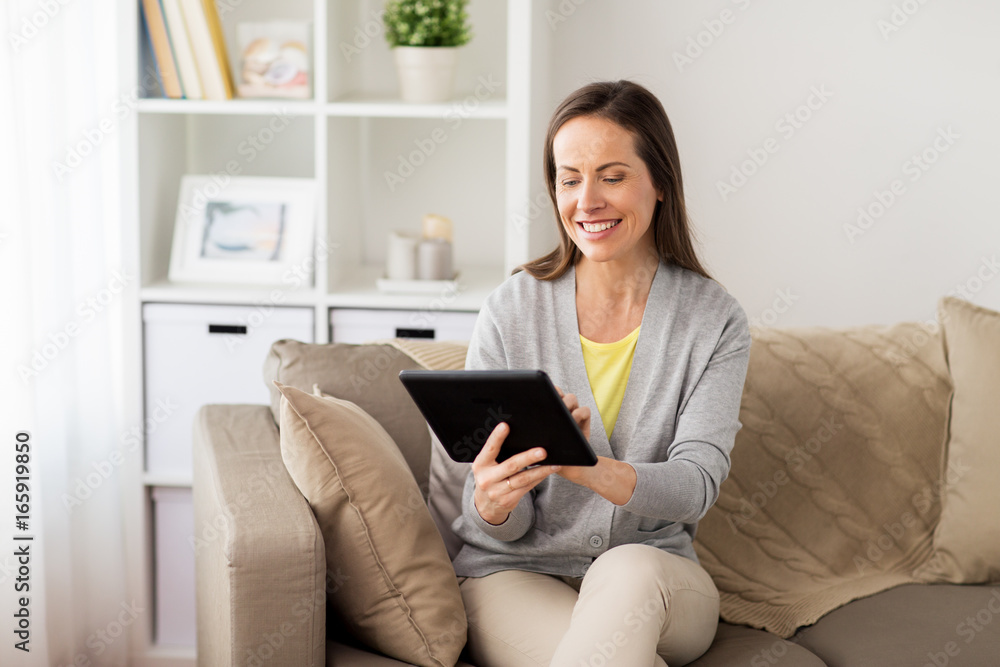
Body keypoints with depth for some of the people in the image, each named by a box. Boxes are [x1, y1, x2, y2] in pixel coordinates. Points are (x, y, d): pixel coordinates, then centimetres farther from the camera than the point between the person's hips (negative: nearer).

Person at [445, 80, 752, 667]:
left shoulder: (716, 321, -1)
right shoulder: (512, 312, -3)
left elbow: (695, 489, -14)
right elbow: (505, 528, -3)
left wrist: (590, 468, -35)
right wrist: (493, 502, -29)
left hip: (658, 583, 1)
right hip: (515, 574, -1)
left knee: (630, 570, -35)